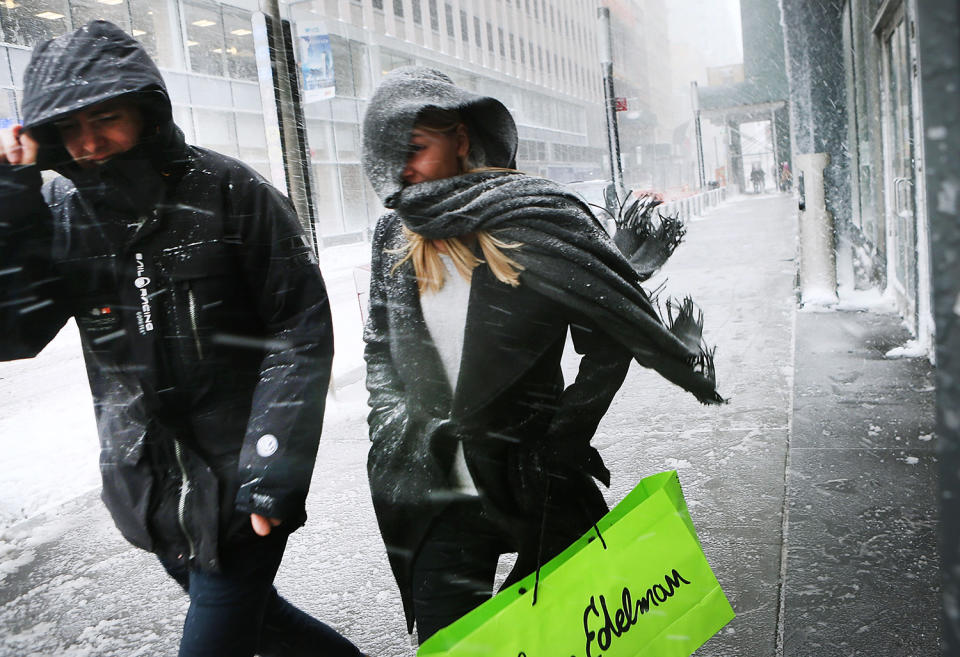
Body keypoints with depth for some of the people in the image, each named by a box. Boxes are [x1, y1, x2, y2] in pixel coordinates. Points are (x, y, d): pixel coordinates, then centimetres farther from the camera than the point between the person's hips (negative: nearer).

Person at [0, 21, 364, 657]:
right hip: (149, 489, 5)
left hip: (239, 485, -5)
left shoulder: (228, 192, -12)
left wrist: (272, 468, -19)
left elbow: (302, 325, -13)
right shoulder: (62, 211, -1)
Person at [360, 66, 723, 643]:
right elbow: (380, 348, 15)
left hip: (537, 488, -3)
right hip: (440, 498, 3)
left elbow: (612, 339, -8)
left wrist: (560, 441, -11)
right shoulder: (396, 239, 3)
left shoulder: (536, 219, -10)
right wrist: (394, 433, 5)